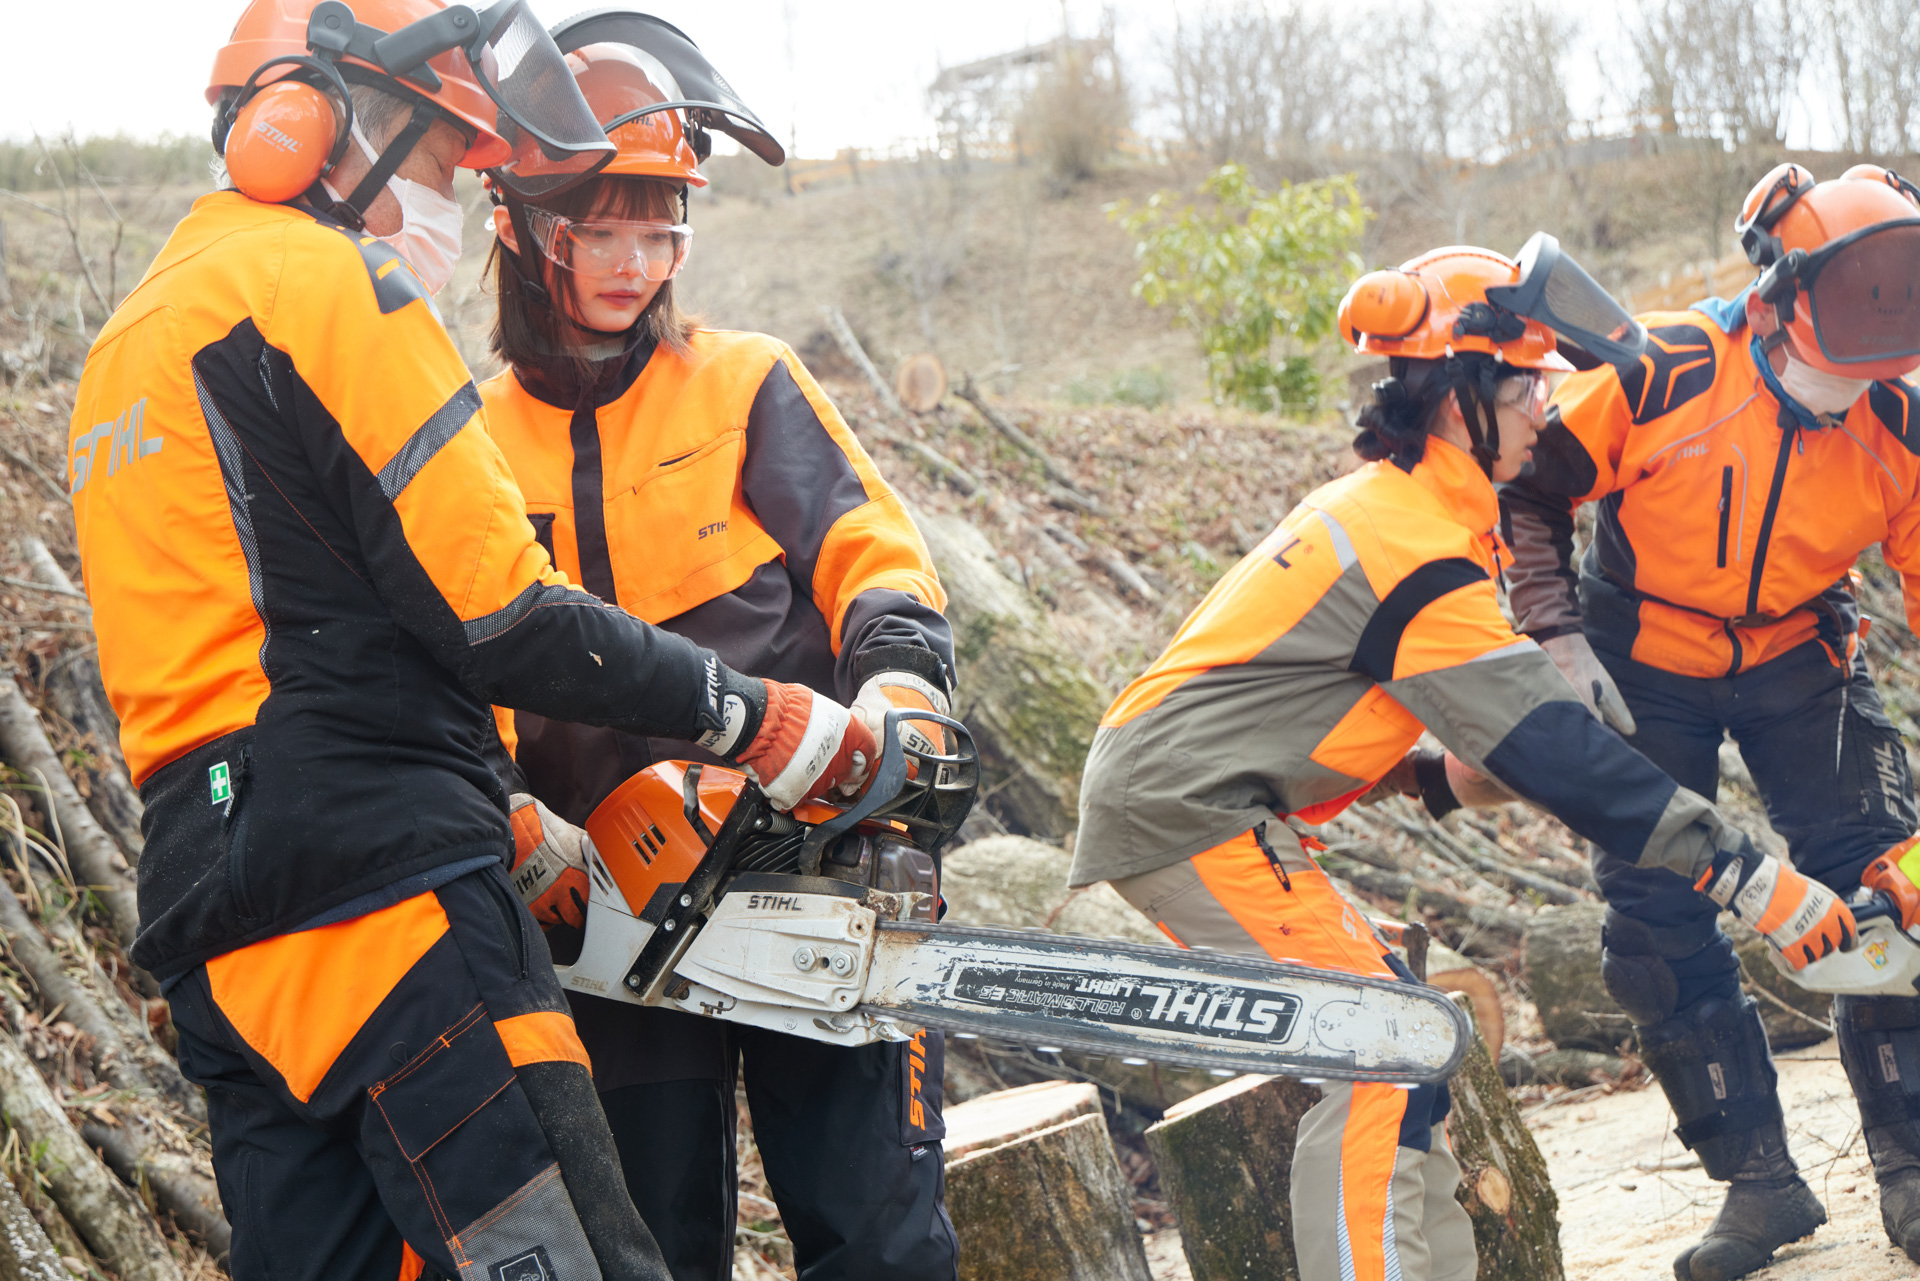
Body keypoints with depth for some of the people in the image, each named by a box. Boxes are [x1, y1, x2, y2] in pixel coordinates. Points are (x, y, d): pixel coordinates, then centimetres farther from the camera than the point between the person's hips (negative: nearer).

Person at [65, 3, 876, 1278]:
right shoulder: (324, 280, -6)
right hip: (384, 885, -10)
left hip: (216, 925, 10)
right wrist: (755, 715, -3)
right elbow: (499, 618, -11)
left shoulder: (139, 334, 24)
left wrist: (515, 819, 22)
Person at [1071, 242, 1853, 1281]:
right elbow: (1556, 750, -20)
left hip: (1165, 793, 10)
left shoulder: (1371, 505, 15)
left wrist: (1434, 777, 9)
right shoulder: (1418, 550, -17)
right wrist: (1751, 875, -19)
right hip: (1186, 814, -10)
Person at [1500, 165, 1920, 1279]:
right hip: (1649, 665, -1)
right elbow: (1532, 492, -10)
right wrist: (1560, 640, -16)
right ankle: (1761, 1183, 6)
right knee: (1659, 920, -4)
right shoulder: (1663, 375, -25)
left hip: (1799, 657, 1)